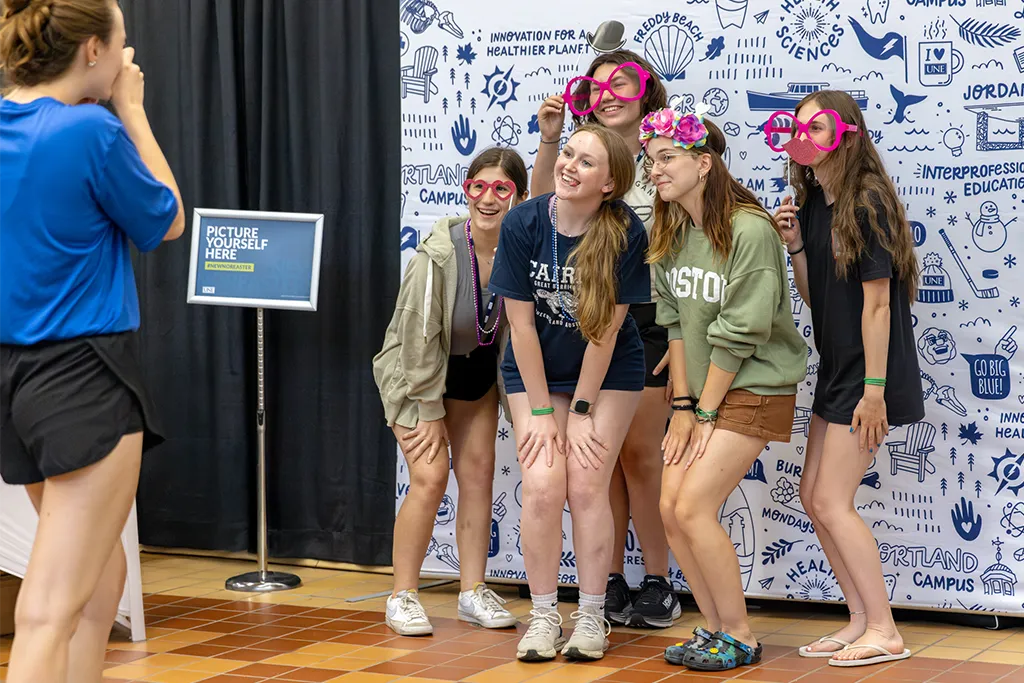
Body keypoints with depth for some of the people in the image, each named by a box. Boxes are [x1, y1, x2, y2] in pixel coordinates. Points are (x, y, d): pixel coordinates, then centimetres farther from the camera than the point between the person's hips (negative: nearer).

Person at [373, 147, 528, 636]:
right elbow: (420, 337, -23)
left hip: (476, 370, 5)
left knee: (479, 471, 1)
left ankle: (473, 592, 12)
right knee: (430, 477, -12)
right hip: (414, 369, -4)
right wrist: (429, 413, -17)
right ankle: (402, 597, 0)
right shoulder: (438, 254, -30)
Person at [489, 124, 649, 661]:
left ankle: (592, 617, 7)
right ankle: (544, 616, 4)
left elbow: (607, 326, -16)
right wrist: (541, 412, -11)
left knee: (587, 484, -8)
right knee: (542, 485, -10)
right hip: (535, 370, 1)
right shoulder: (523, 224, -18)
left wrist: (581, 411, -13)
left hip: (607, 373, -1)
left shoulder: (625, 233, -21)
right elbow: (521, 323, -13)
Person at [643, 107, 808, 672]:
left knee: (693, 507, -13)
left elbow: (739, 335, -19)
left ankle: (739, 638, 1)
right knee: (671, 508, 0)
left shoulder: (750, 231, -20)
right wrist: (682, 404, 0)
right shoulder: (669, 234, 5)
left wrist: (705, 412, -14)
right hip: (700, 391, 7)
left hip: (753, 390, -7)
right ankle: (716, 627, 15)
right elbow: (674, 321, 6)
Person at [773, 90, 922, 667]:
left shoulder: (866, 203, -16)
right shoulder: (812, 204, 9)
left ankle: (885, 634, 1)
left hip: (870, 373, -9)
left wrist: (873, 390, -20)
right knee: (814, 496, 10)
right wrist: (796, 247, -5)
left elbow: (876, 301, -18)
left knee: (832, 501, -8)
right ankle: (864, 620, 19)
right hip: (837, 370, 9)